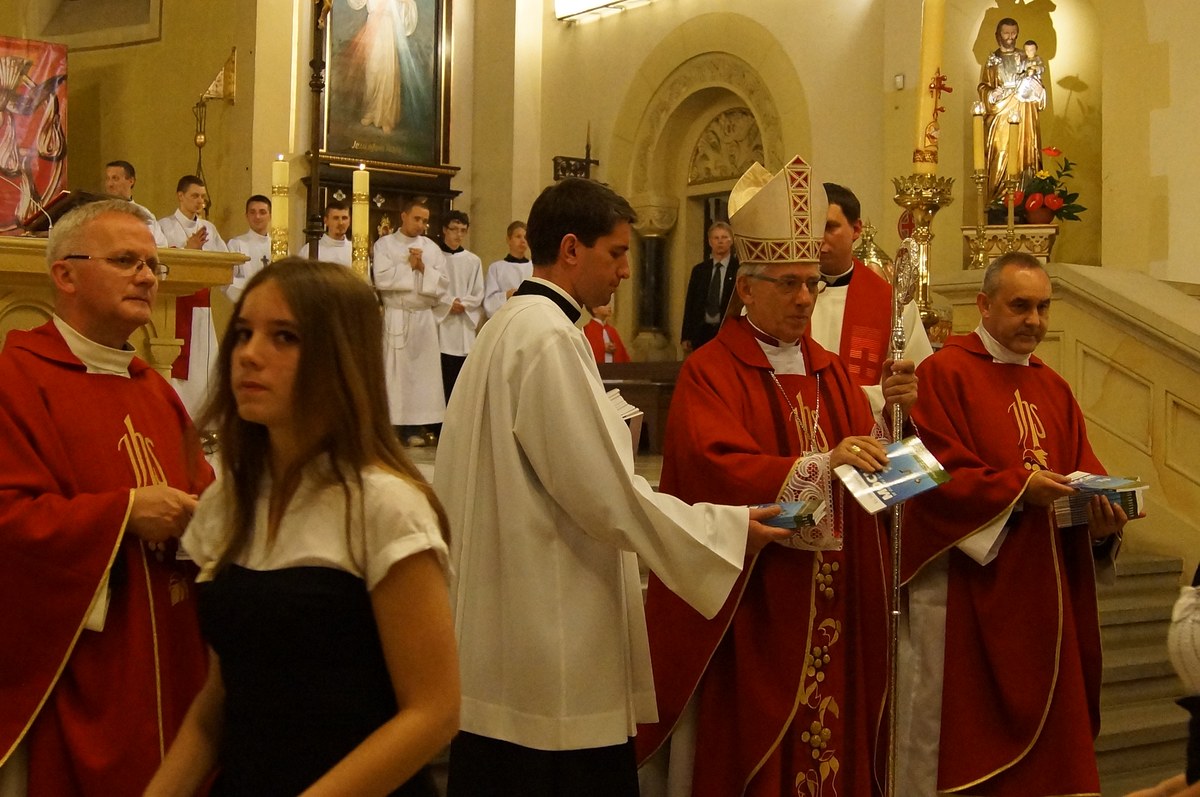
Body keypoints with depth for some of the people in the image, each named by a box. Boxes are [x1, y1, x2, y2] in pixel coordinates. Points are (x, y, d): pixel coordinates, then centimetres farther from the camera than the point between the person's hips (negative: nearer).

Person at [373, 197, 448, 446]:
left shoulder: (432, 248, 11)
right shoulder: (384, 244, 2)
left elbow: (443, 283, 3)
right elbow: (382, 279, -13)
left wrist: (423, 268, -10)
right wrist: (410, 266, -7)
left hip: (424, 318, 3)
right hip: (395, 318, -3)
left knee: (423, 371, 2)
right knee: (393, 372, -3)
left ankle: (415, 426, 6)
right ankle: (388, 425, 0)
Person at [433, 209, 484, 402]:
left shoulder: (473, 261, 8)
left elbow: (478, 295, 7)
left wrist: (461, 304, -9)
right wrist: (449, 304, -12)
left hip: (463, 329, 2)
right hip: (437, 325, -2)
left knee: (458, 382, 2)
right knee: (438, 380, -3)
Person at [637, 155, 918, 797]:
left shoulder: (833, 373, 13)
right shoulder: (709, 373, -7)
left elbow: (874, 468, 5)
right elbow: (716, 467, -22)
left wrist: (892, 412, -12)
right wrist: (820, 464, -31)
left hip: (834, 599, 6)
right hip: (750, 607, -5)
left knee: (834, 739, 10)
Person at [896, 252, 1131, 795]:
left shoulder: (1054, 389, 14)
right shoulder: (945, 373, -7)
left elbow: (1084, 471, 8)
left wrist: (1102, 514, -12)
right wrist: (1016, 489, -23)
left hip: (1044, 597, 6)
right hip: (966, 594, -6)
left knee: (1044, 739, 12)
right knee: (966, 735, 3)